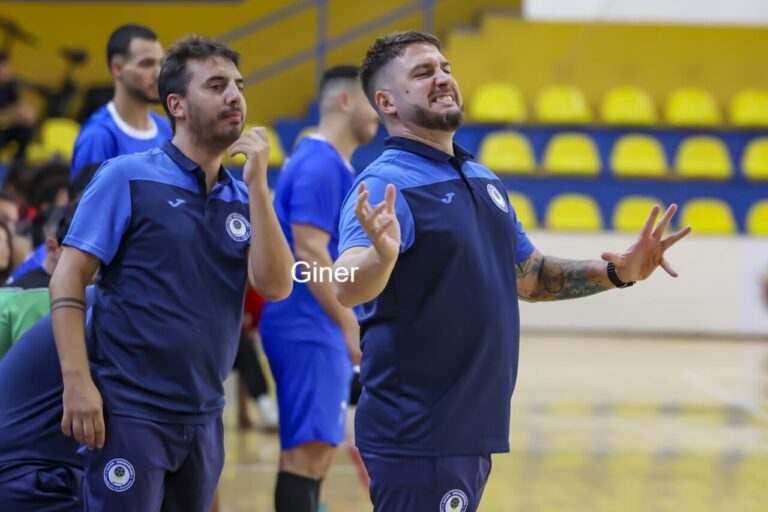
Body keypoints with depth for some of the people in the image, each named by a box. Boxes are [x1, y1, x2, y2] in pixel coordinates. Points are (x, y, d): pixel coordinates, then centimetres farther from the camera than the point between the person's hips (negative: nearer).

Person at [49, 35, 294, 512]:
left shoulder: (243, 198, 10)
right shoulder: (126, 178, -3)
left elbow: (275, 286, -3)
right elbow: (67, 280, -6)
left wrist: (258, 183, -9)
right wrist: (77, 381, -16)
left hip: (204, 419, 5)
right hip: (129, 413, -5)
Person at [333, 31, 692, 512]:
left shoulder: (485, 181, 13)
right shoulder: (386, 184, -14)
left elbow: (529, 277, 23)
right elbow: (348, 288, -29)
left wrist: (618, 272, 9)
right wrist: (382, 253, -51)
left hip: (474, 431, 9)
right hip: (416, 438, -8)